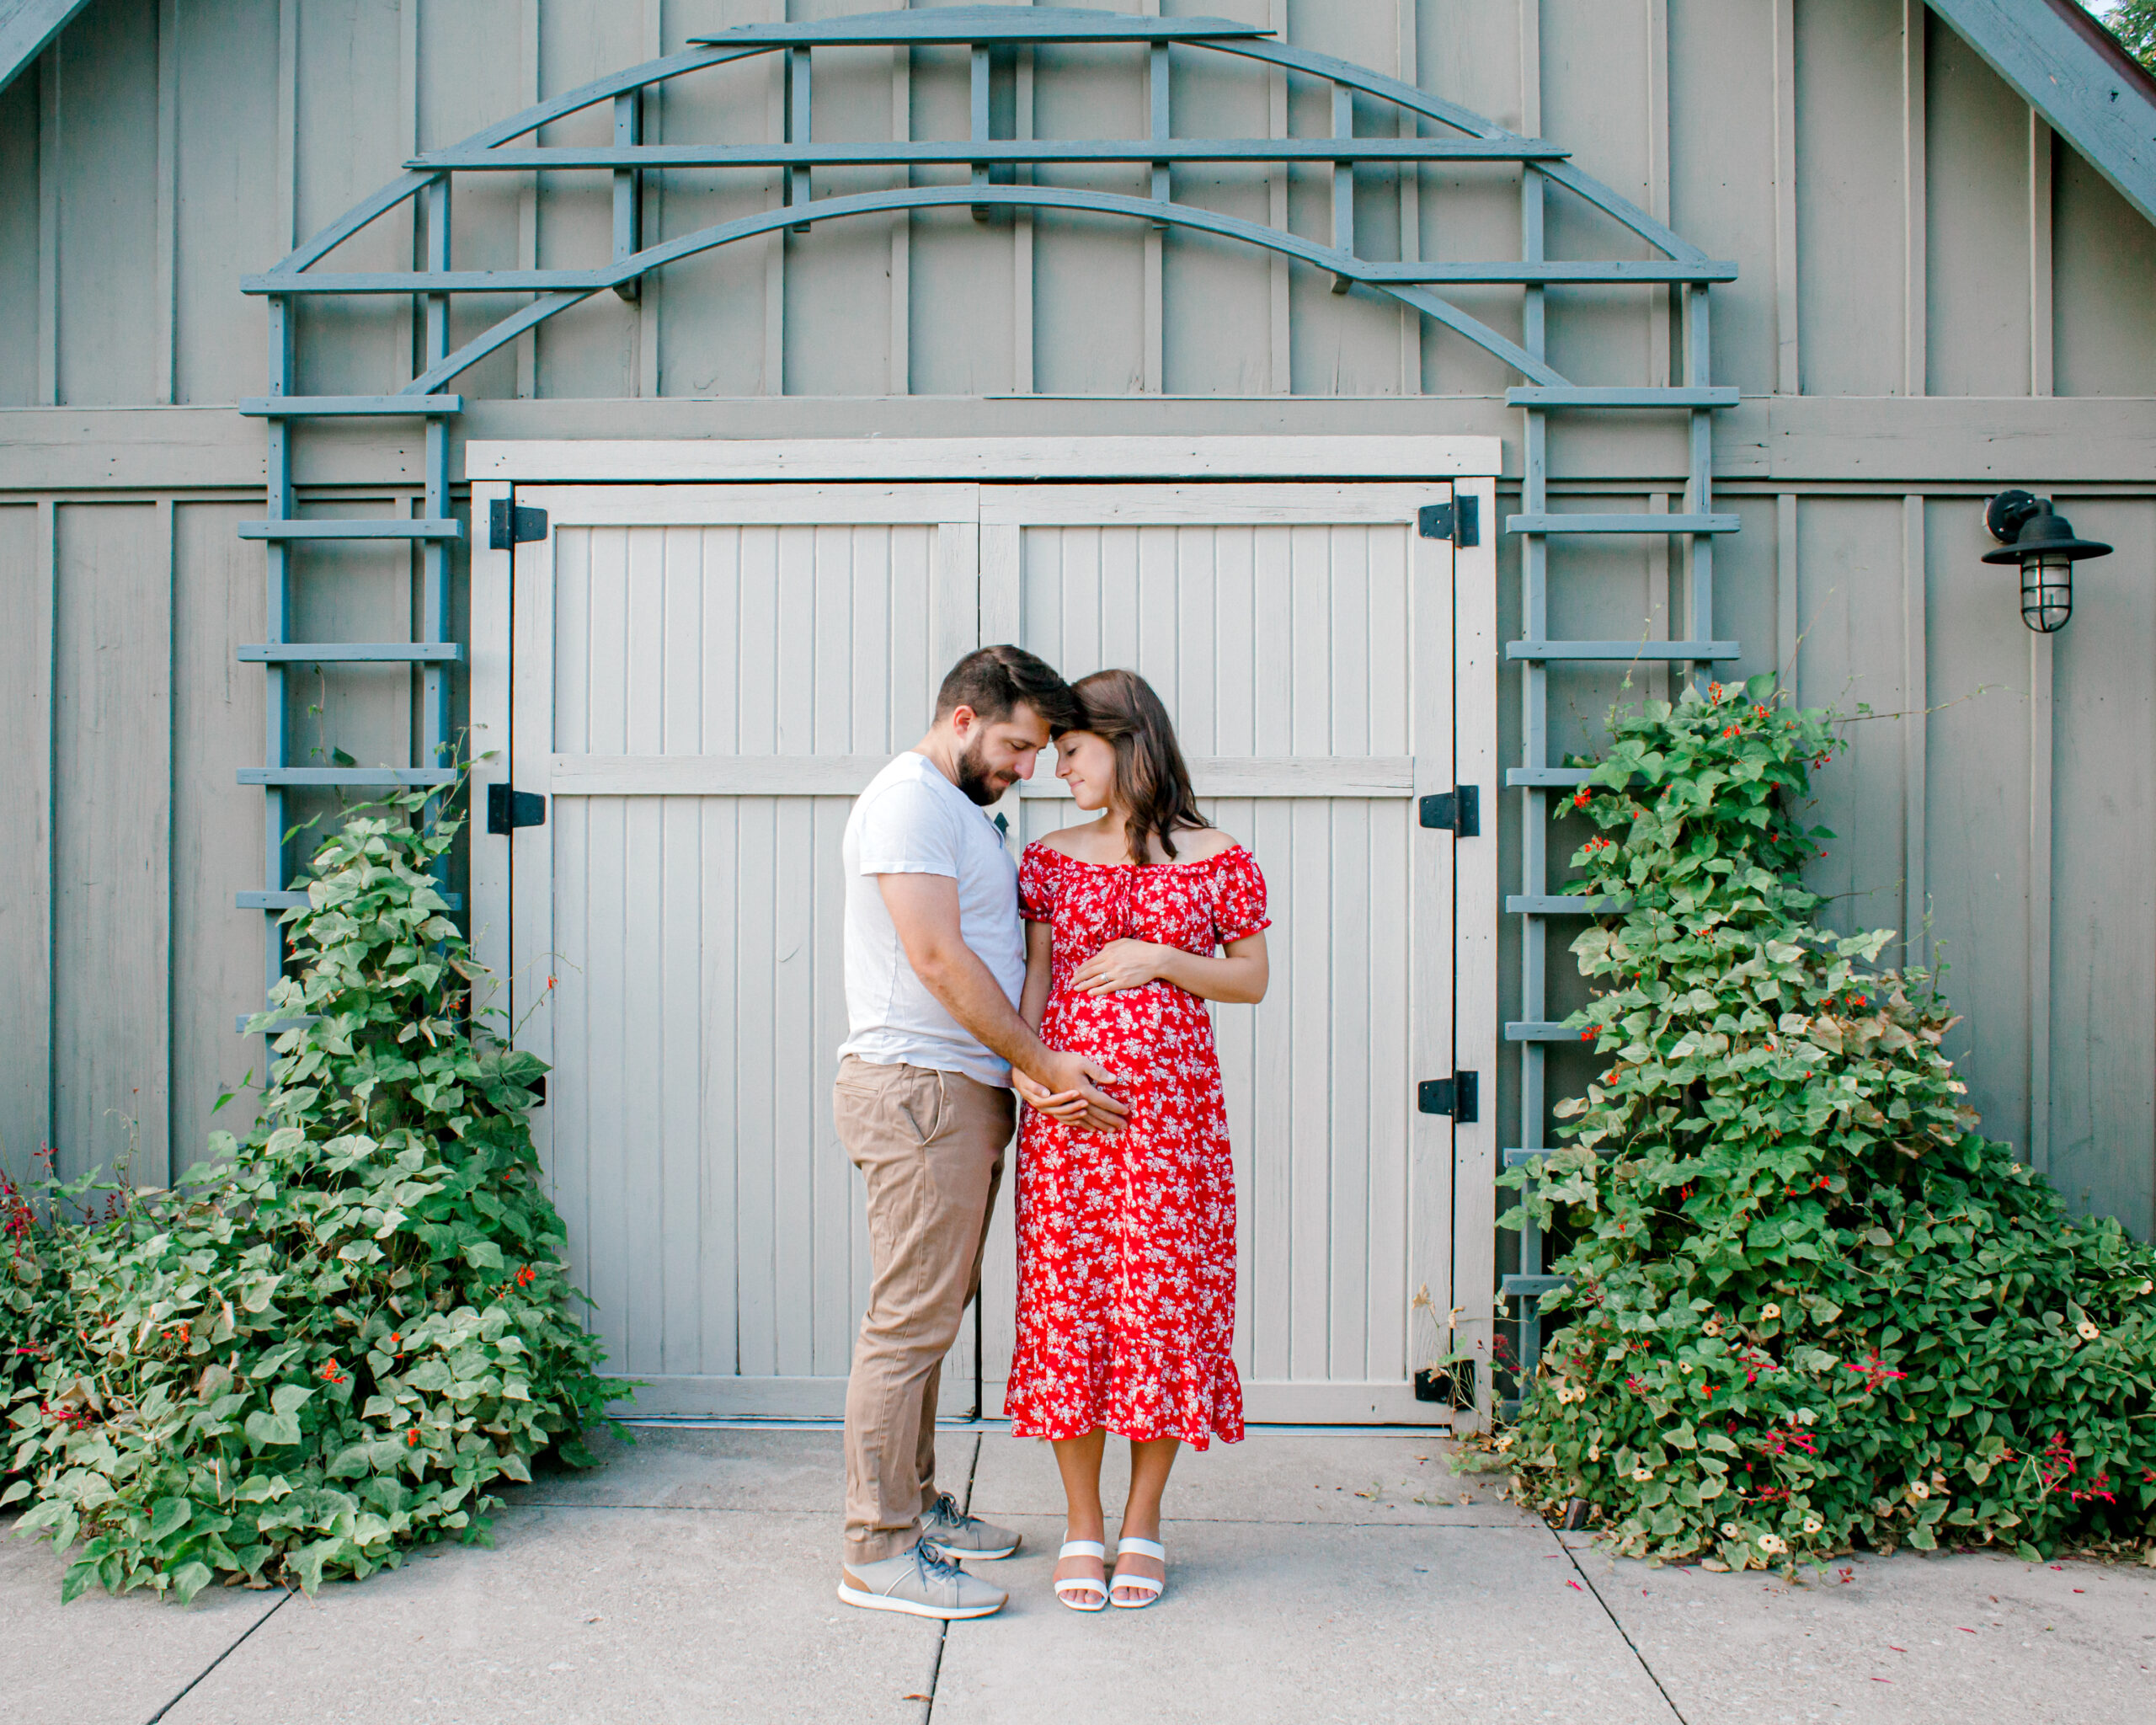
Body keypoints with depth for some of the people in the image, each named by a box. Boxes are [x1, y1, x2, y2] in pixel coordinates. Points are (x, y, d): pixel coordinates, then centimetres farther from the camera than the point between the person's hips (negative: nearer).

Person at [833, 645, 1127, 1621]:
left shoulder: (964, 812, 22)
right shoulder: (910, 798, -10)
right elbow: (938, 958, -17)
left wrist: (1045, 1067, 9)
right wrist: (1048, 1067, -14)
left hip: (962, 1091, 10)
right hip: (916, 1087, -10)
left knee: (932, 1314, 15)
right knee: (910, 1320, -7)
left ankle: (914, 1506, 25)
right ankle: (877, 1551, 0)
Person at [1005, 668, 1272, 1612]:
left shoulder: (1216, 858, 3)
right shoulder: (1049, 858, 10)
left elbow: (1252, 979, 6)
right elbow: (1031, 977, 7)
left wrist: (1158, 958, -9)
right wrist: (1025, 1067, -10)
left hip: (1173, 1104, -2)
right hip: (1065, 1105, 2)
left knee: (1164, 1296, 0)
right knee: (1065, 1297, 1)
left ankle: (1142, 1521, 16)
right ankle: (1082, 1523, 15)